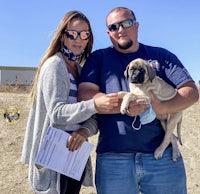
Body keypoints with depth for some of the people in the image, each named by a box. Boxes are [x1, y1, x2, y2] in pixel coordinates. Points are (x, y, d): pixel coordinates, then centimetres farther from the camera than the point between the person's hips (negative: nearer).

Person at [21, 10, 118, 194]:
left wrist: (86, 130, -17)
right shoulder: (55, 64, -12)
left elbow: (91, 113, 5)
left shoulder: (81, 69, 10)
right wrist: (95, 103, -35)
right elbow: (57, 113, -21)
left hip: (75, 151, 7)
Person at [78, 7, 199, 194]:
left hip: (163, 156, 1)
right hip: (113, 158, 0)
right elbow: (85, 96, -5)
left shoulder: (161, 56, 10)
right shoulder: (98, 58, 9)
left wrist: (162, 107, -16)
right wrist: (124, 106, -16)